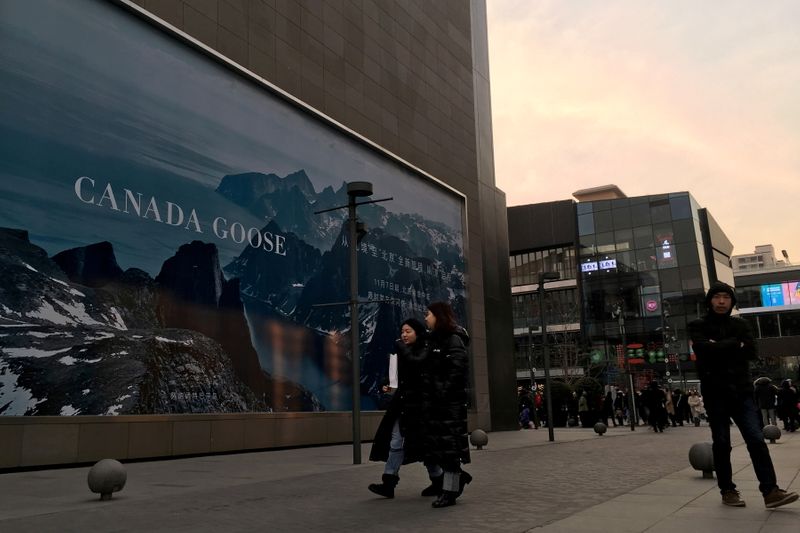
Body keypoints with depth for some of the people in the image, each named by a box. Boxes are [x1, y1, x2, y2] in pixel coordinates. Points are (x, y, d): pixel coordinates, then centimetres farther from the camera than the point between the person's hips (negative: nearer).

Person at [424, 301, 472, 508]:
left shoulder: (454, 339, -9)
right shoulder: (436, 339, 18)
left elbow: (458, 369, -18)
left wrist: (445, 392, -21)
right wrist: (434, 394, 10)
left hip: (451, 399, -9)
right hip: (438, 399, 9)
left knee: (449, 442, -4)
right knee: (436, 442, 8)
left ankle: (449, 491, 2)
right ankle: (458, 476, 24)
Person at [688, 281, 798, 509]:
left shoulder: (740, 325, 12)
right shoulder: (698, 326, 2)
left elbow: (750, 352, -3)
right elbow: (703, 348, -18)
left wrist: (720, 347, -11)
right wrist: (733, 344, -10)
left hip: (741, 391, 3)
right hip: (715, 393, -2)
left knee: (756, 440, -5)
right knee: (721, 443, 5)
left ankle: (770, 491, -3)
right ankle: (727, 490, 15)